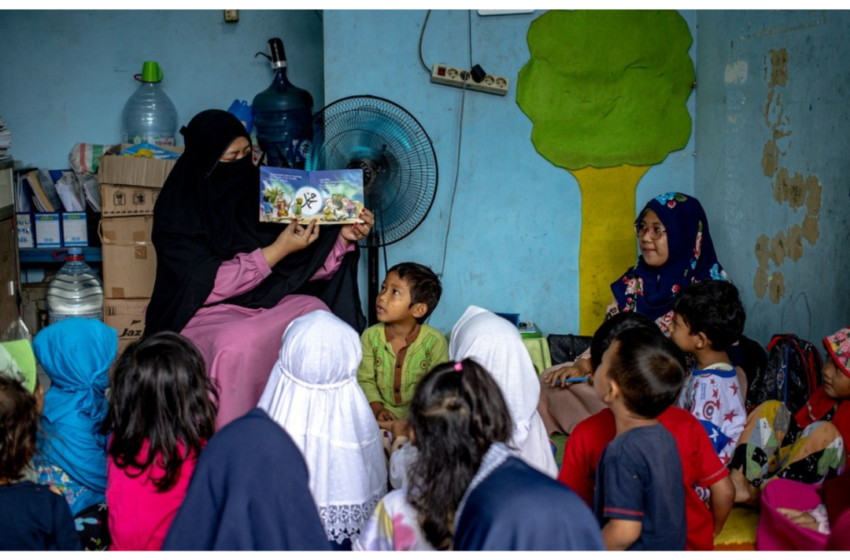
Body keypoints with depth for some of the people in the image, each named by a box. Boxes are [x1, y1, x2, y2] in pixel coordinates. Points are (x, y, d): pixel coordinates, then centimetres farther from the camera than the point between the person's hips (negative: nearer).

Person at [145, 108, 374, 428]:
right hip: (200, 314, -5)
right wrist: (278, 250, -21)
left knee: (315, 311, -23)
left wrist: (344, 238, -14)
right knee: (238, 341, -36)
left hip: (261, 303, 5)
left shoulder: (257, 193, 3)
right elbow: (207, 285, -18)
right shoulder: (176, 213, -10)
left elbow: (307, 268, 4)